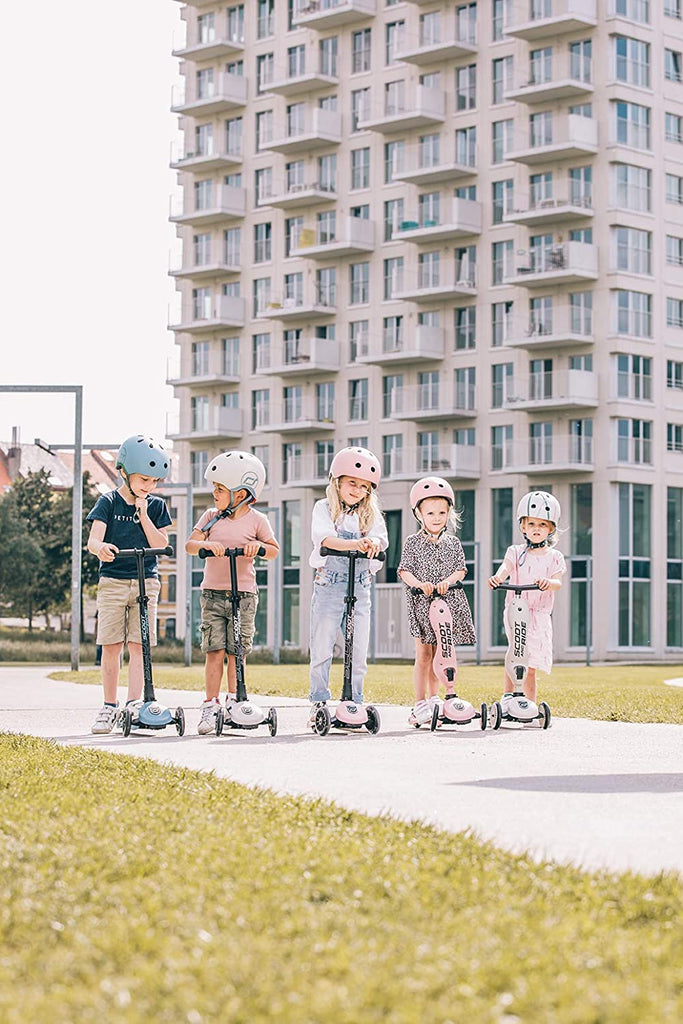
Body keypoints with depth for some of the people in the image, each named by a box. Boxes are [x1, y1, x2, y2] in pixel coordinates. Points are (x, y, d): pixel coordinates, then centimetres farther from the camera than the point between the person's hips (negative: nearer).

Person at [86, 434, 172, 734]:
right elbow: (93, 540, -12)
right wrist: (101, 547, -36)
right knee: (111, 646, 0)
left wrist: (144, 515, -11)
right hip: (112, 581, -1)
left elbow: (161, 544, -2)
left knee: (139, 644, -3)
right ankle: (109, 707, 6)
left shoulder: (156, 506, 7)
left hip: (146, 582, 1)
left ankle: (134, 704, -2)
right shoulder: (108, 502, 0)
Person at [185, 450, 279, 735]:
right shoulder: (211, 516, 6)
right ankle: (210, 706, -1)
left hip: (244, 594, -1)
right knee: (214, 651, -4)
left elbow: (274, 550, 3)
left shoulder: (256, 520, 1)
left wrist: (258, 545, -17)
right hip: (212, 594, 1)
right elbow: (190, 545, -2)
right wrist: (206, 544, -22)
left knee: (236, 652, 2)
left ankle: (233, 702, 14)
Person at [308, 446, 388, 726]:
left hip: (359, 588, 3)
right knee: (321, 650, 0)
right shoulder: (324, 508, 1)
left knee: (359, 653, 4)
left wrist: (372, 543, -32)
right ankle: (318, 702, 10)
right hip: (328, 586, -3)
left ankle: (354, 702, 14)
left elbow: (380, 539, -6)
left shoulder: (371, 513, 11)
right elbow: (324, 537, -18)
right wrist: (354, 544, -34)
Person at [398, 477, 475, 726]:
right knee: (423, 655, -3)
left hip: (449, 603, 3)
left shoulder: (453, 543, 9)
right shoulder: (413, 542, 2)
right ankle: (420, 704, 0)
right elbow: (405, 570, -4)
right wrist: (419, 584, -23)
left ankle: (433, 699, 19)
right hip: (421, 603, -3)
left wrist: (447, 581, -17)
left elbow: (461, 570, 2)